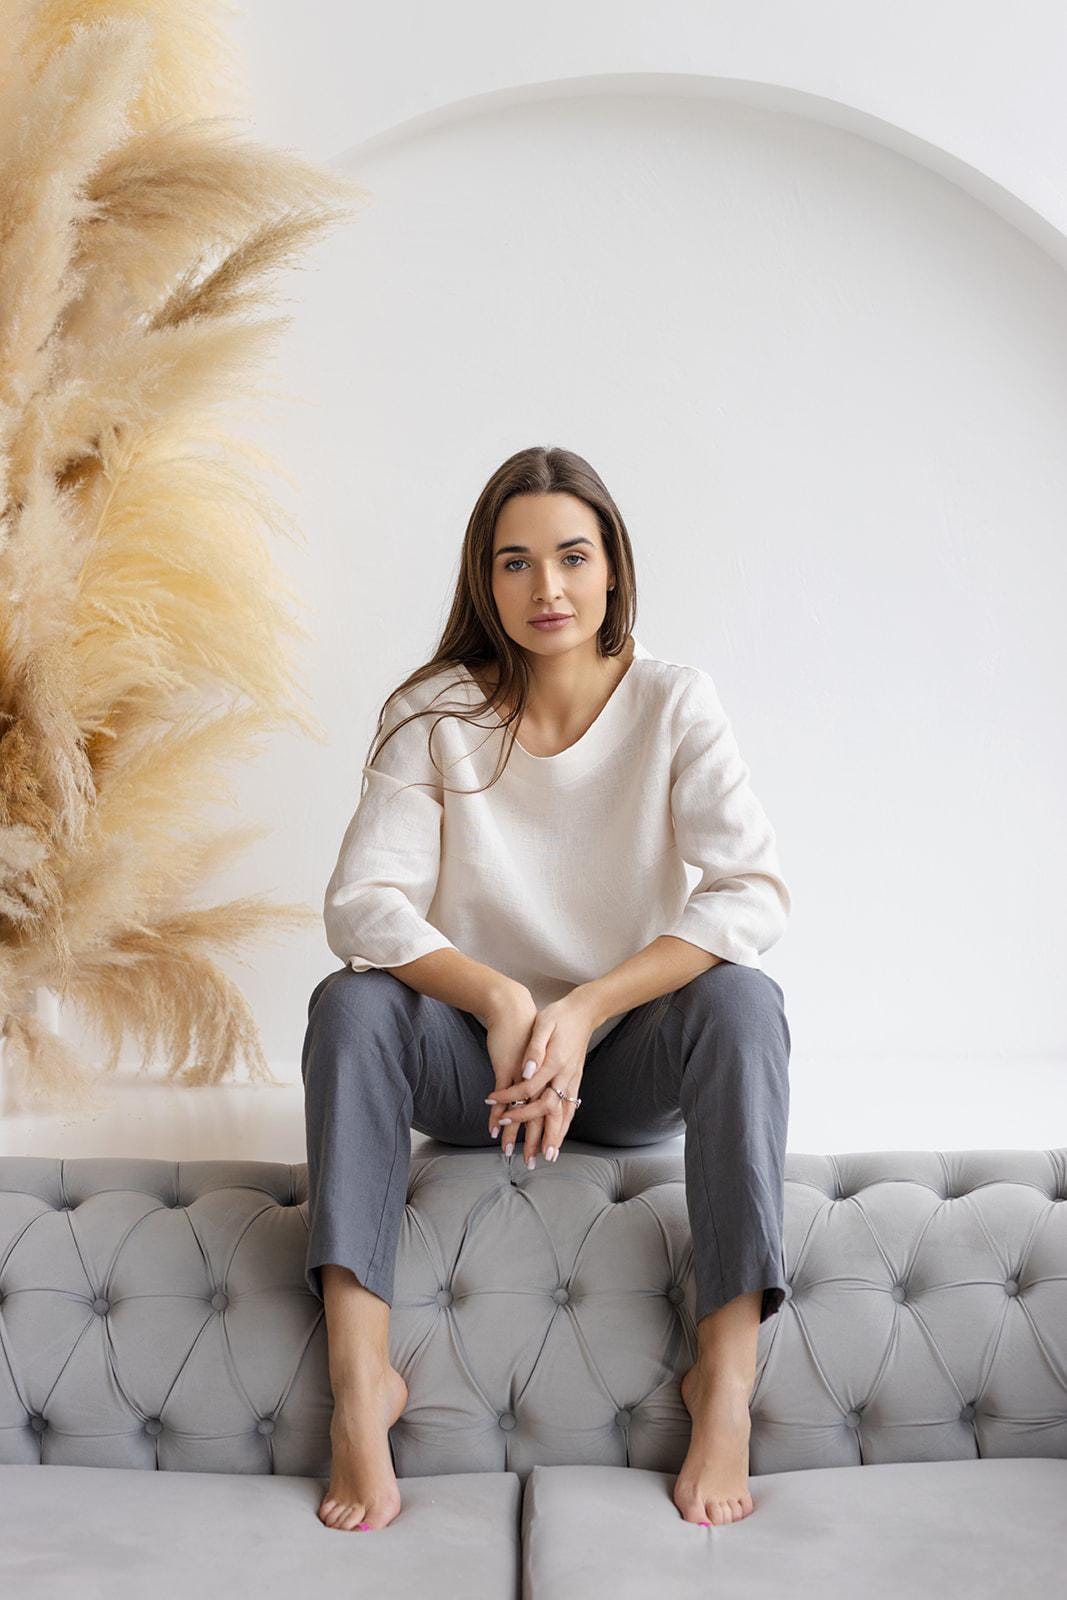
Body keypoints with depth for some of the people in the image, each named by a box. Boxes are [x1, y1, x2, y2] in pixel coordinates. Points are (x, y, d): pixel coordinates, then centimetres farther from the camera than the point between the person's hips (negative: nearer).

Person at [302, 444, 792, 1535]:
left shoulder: (673, 702, -7)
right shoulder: (437, 715, -6)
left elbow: (754, 891, -18)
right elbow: (361, 903, -16)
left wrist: (584, 1009, -28)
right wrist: (501, 1002, -32)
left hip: (631, 1062, 0)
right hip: (472, 1059, 1)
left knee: (742, 1000, -29)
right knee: (351, 1003, -26)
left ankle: (725, 1375, -27)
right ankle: (360, 1383, -28)